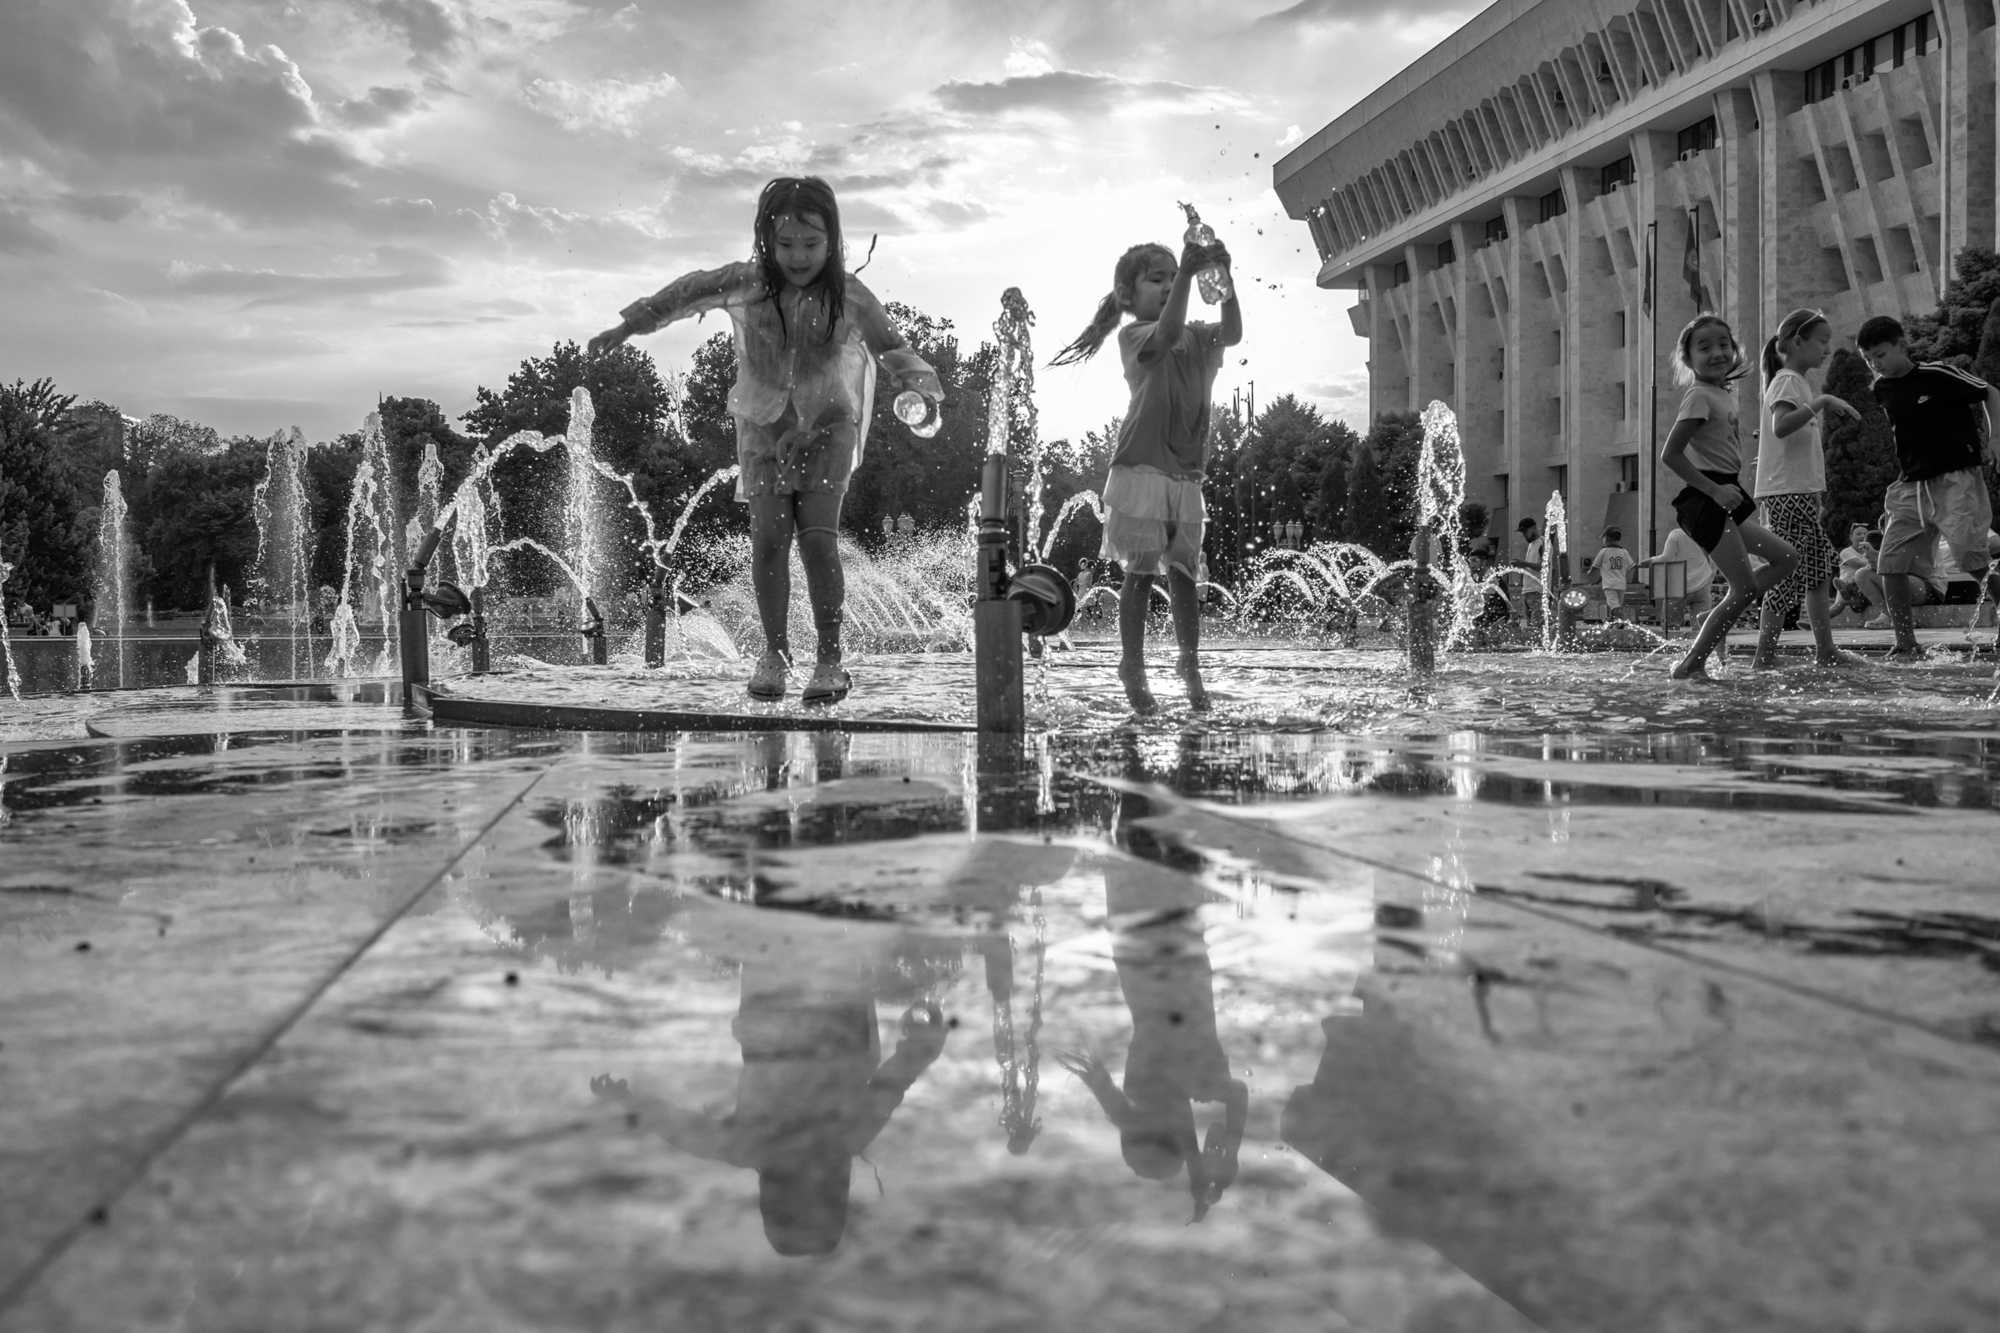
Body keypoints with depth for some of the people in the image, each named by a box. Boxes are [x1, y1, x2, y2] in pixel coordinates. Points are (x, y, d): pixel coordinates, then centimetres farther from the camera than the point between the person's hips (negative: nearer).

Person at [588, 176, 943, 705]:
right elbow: (686, 293, 2)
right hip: (763, 426, 2)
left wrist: (920, 385, -33)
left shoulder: (848, 295, -15)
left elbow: (893, 348, -13)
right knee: (768, 539, -5)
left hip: (827, 426, -2)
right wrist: (625, 327, 8)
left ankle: (831, 657, -4)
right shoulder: (746, 283, -12)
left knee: (818, 538, -13)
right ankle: (775, 651, 10)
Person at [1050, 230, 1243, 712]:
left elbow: (1232, 333, -7)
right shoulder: (1134, 335, -5)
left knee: (1183, 573, 9)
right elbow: (1167, 333, -26)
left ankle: (1190, 661, 17)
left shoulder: (1196, 337, 12)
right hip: (1142, 469, -5)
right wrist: (1187, 272, -32)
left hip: (1186, 474, 5)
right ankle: (1132, 663, 8)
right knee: (1141, 572, 0)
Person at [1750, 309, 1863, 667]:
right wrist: (1821, 402, -28)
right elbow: (1780, 426, -28)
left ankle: (1825, 651, 19)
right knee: (1788, 573, -11)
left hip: (1802, 490, 10)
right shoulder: (1787, 381, -9)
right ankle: (1764, 655, -10)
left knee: (1819, 566, 13)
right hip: (1787, 492, -10)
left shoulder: (1798, 382, 21)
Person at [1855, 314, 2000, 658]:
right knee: (1889, 564, -4)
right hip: (1911, 488, 6)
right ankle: (1906, 644, 2)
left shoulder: (1938, 375, -9)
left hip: (1955, 482, -6)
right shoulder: (1882, 389, 7)